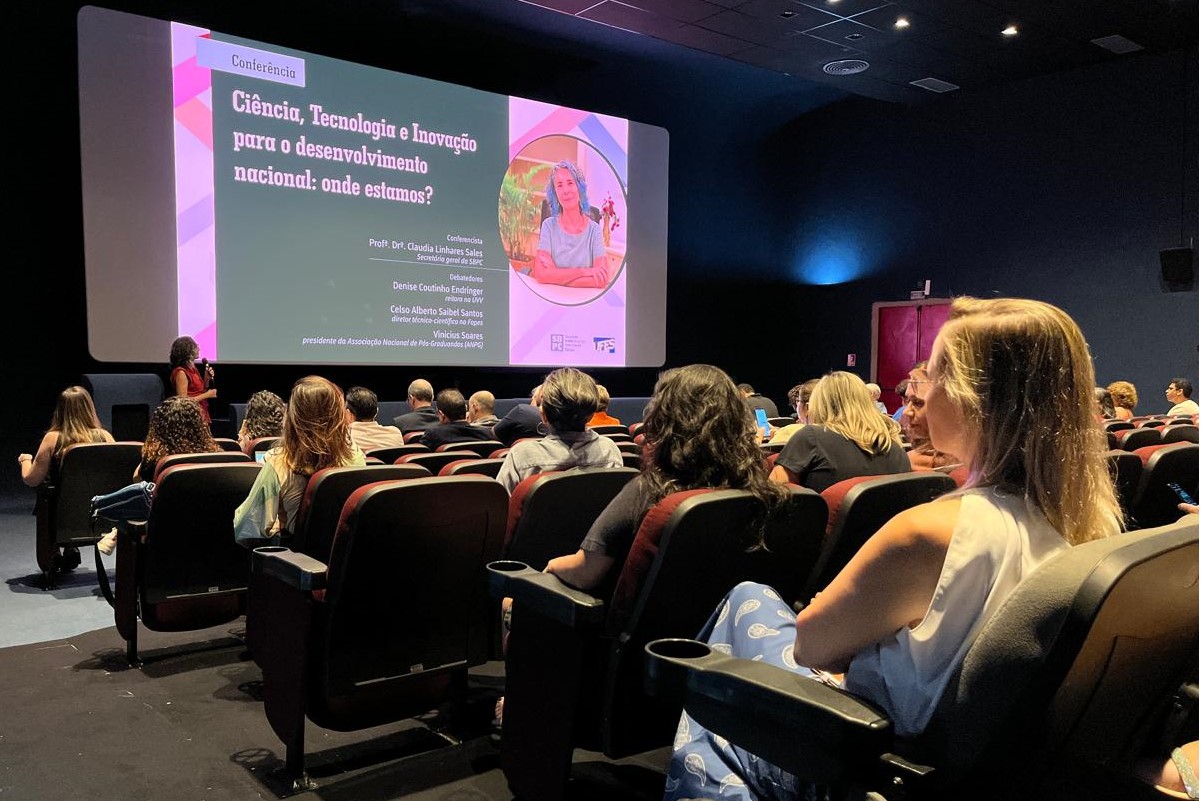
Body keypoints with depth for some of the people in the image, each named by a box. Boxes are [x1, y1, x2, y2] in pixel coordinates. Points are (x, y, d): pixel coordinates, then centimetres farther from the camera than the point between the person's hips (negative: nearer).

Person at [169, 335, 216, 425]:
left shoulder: (193, 368, 12)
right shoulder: (181, 372, -14)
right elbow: (183, 400, -18)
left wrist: (207, 378, 6)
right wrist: (207, 395, -13)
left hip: (202, 413, 8)